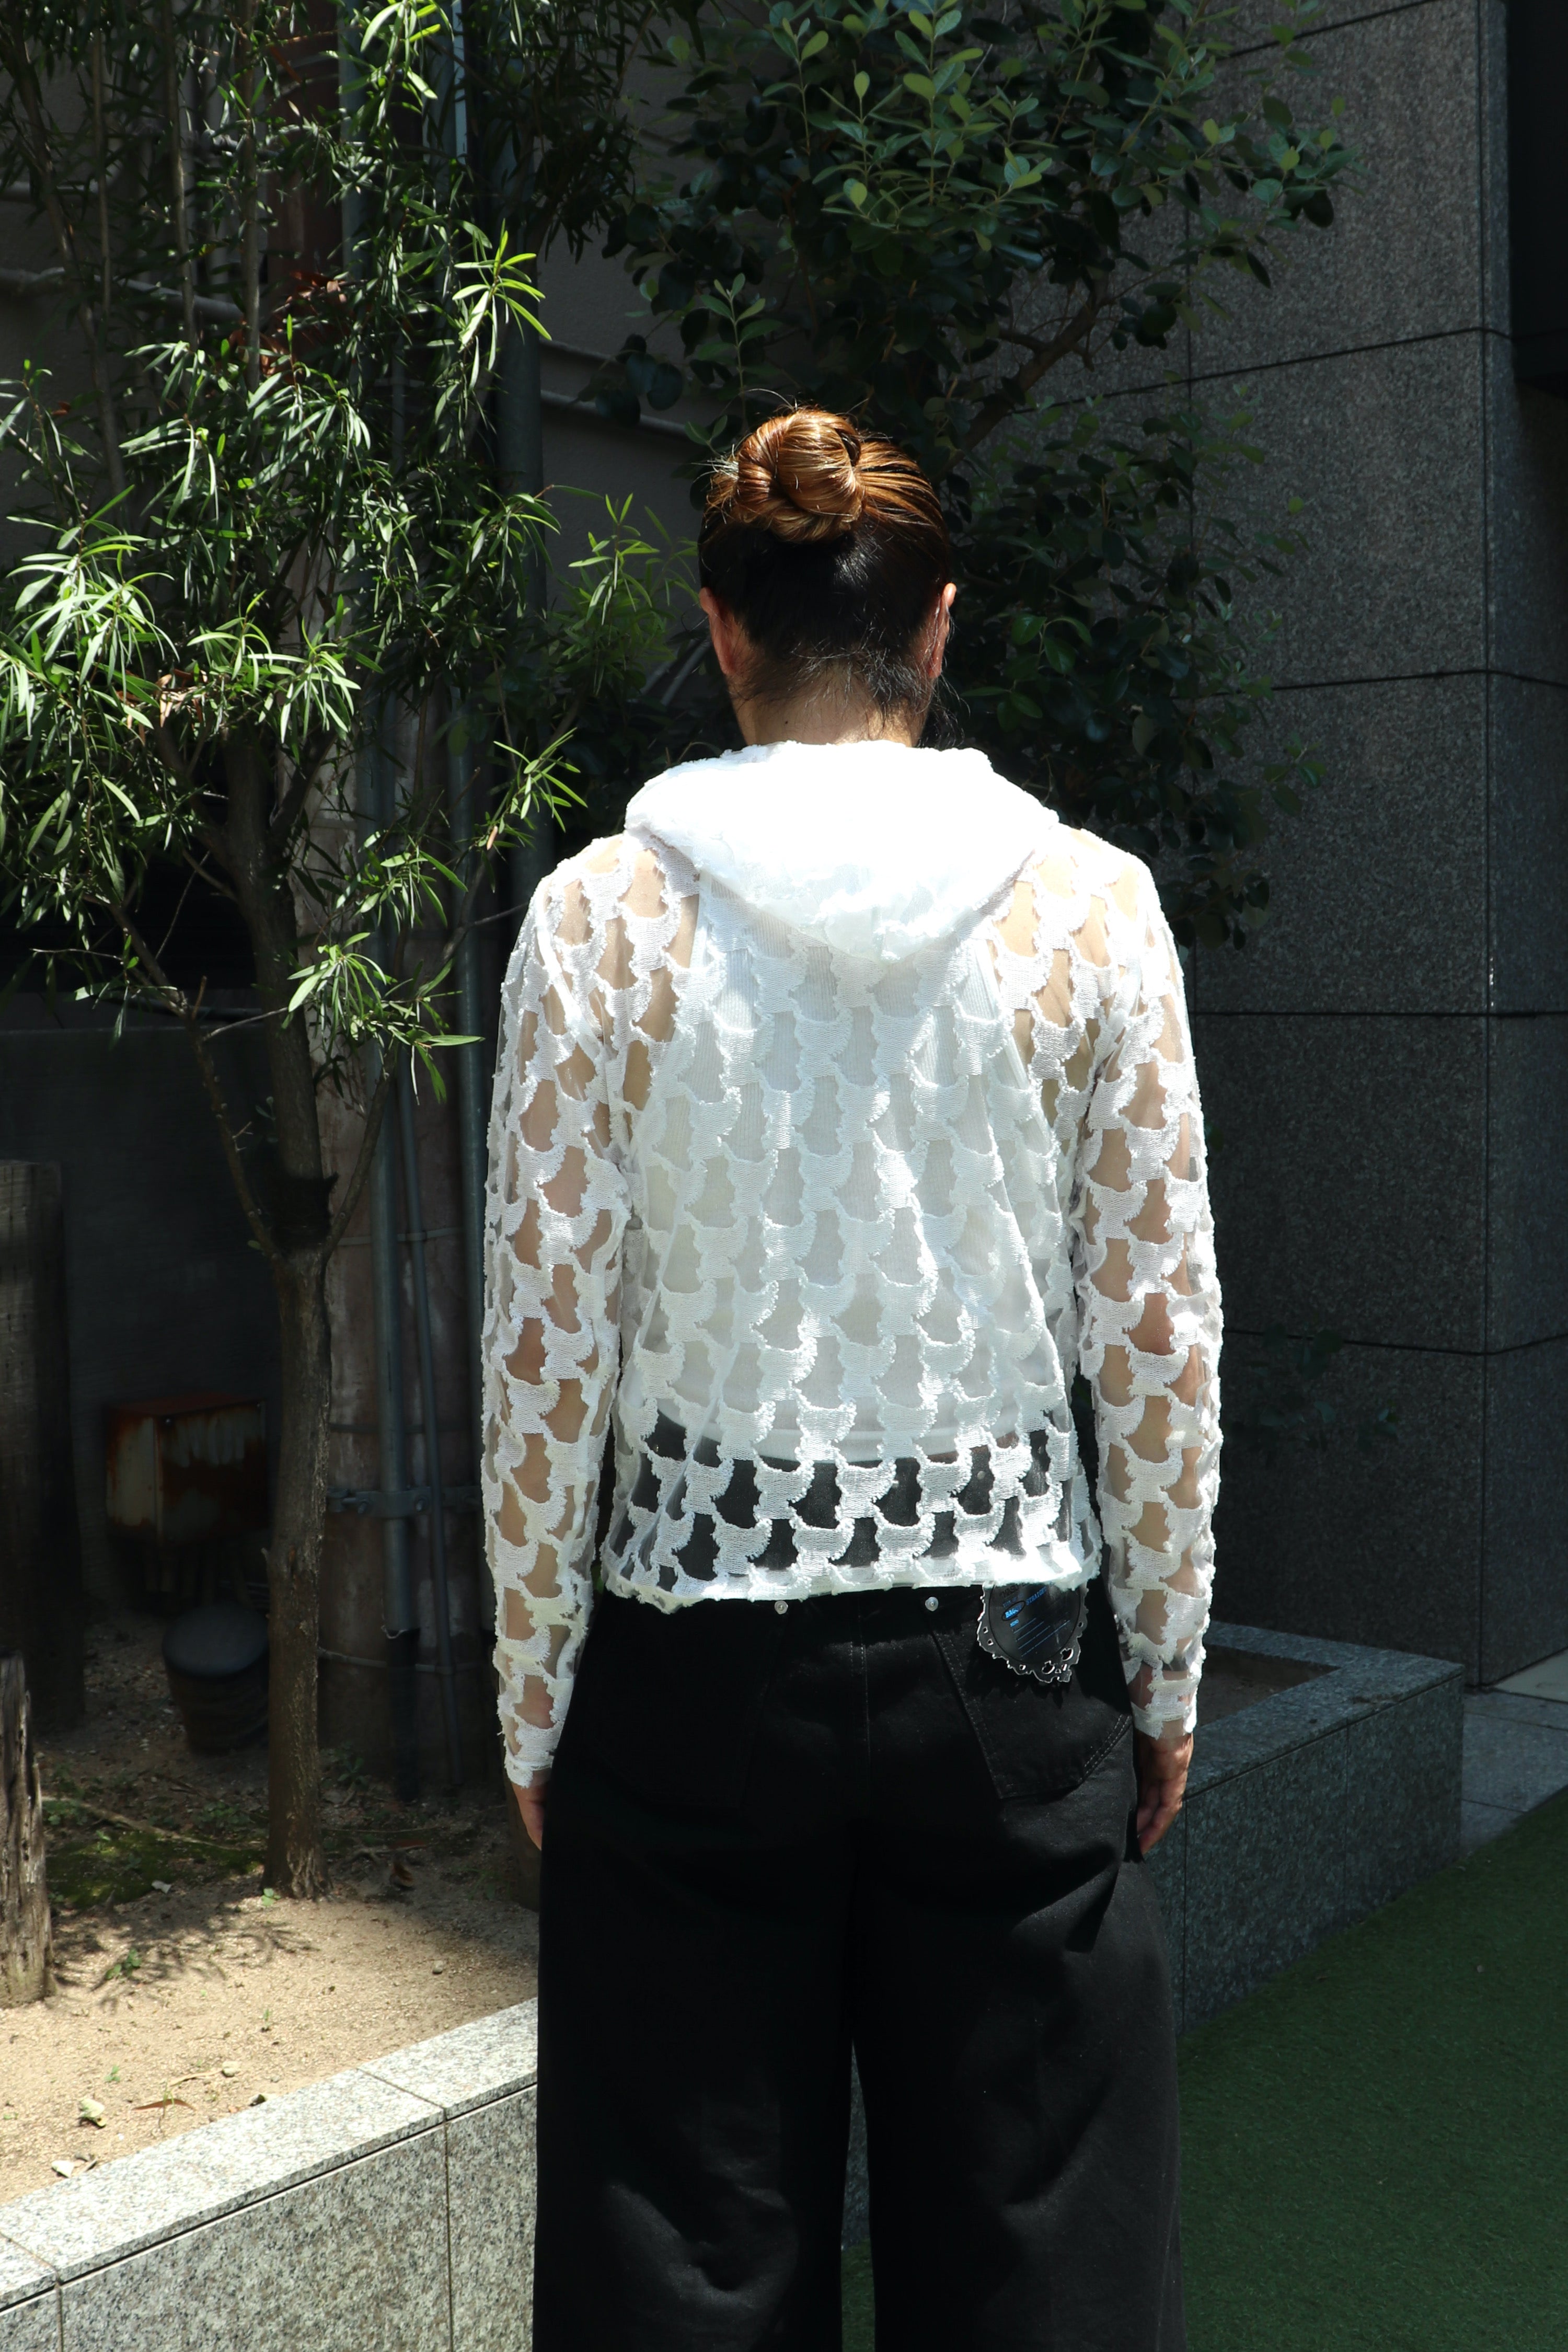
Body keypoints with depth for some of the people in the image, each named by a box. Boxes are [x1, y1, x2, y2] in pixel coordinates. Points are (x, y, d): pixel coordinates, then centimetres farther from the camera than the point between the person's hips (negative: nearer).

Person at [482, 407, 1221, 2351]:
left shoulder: (603, 914, -6)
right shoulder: (1090, 906, -4)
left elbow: (543, 1359, -6)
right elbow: (1163, 1345, -2)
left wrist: (535, 1707, 5)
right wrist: (1166, 1680, 9)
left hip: (696, 1660, 0)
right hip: (1015, 1653, 1)